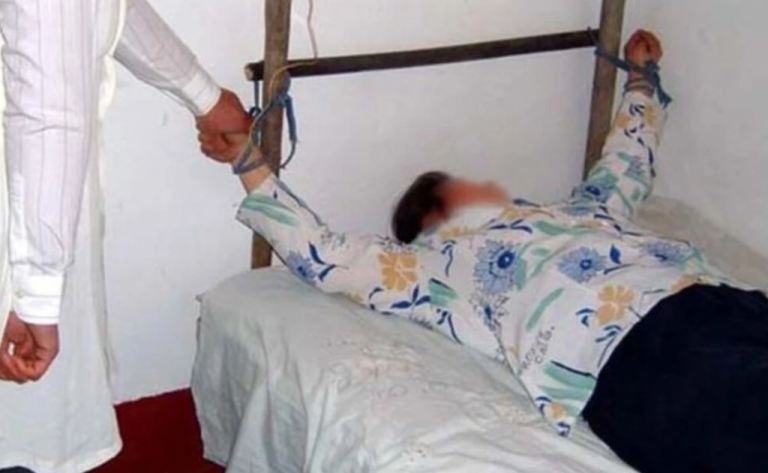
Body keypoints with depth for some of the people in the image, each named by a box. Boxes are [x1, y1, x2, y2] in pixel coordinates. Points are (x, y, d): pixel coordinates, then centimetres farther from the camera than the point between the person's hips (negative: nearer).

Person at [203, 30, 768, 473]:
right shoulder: (439, 258, 22)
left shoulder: (574, 211, 39)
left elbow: (627, 166, 58)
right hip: (642, 348, -6)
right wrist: (251, 160, 26)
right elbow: (322, 254, 20)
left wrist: (640, 78, 71)